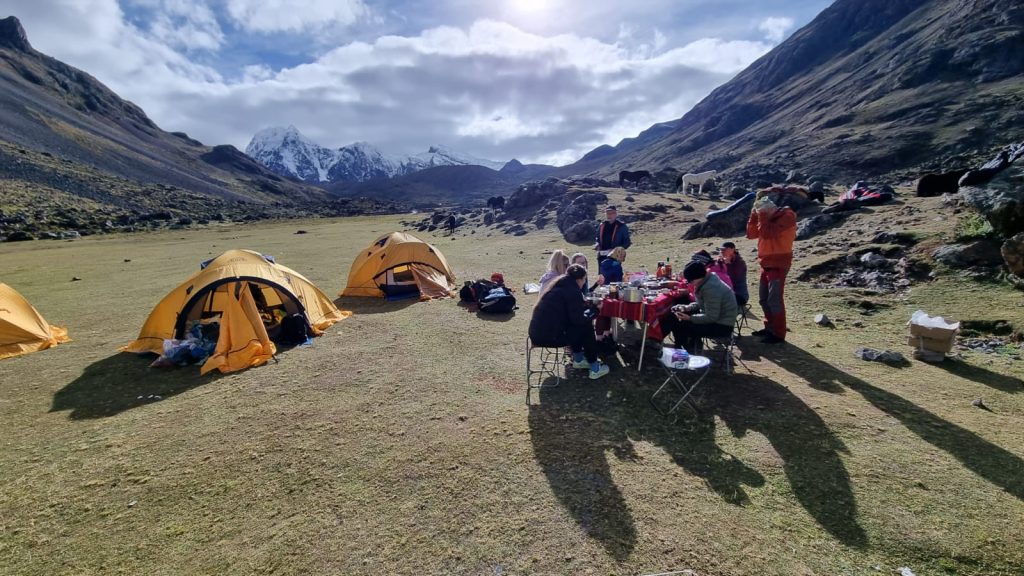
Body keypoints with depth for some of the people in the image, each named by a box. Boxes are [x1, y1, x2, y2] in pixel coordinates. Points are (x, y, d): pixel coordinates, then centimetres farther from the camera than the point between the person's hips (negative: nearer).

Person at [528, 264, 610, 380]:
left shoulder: (557, 285, 16)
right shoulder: (572, 290, -12)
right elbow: (578, 319, -13)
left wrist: (589, 306, 27)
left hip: (537, 333, 9)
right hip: (550, 336, -9)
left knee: (578, 325, 26)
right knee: (587, 327, 6)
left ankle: (578, 360, 34)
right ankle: (595, 368, 13)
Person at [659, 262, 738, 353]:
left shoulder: (710, 288, -29)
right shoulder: (707, 281, 2)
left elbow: (711, 317, -26)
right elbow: (700, 303, 15)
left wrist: (690, 318, -22)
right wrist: (687, 308, -1)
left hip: (722, 326, -10)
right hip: (716, 317, 10)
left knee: (679, 326, -17)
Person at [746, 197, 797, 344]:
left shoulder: (787, 216, -12)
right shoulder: (768, 219, 12)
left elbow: (768, 233, -24)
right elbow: (751, 234, 10)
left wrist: (762, 217, -15)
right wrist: (754, 216, 2)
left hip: (778, 264, -9)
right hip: (767, 264, 9)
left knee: (774, 300, -9)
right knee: (764, 299, 14)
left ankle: (779, 334, -2)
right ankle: (770, 328, 25)